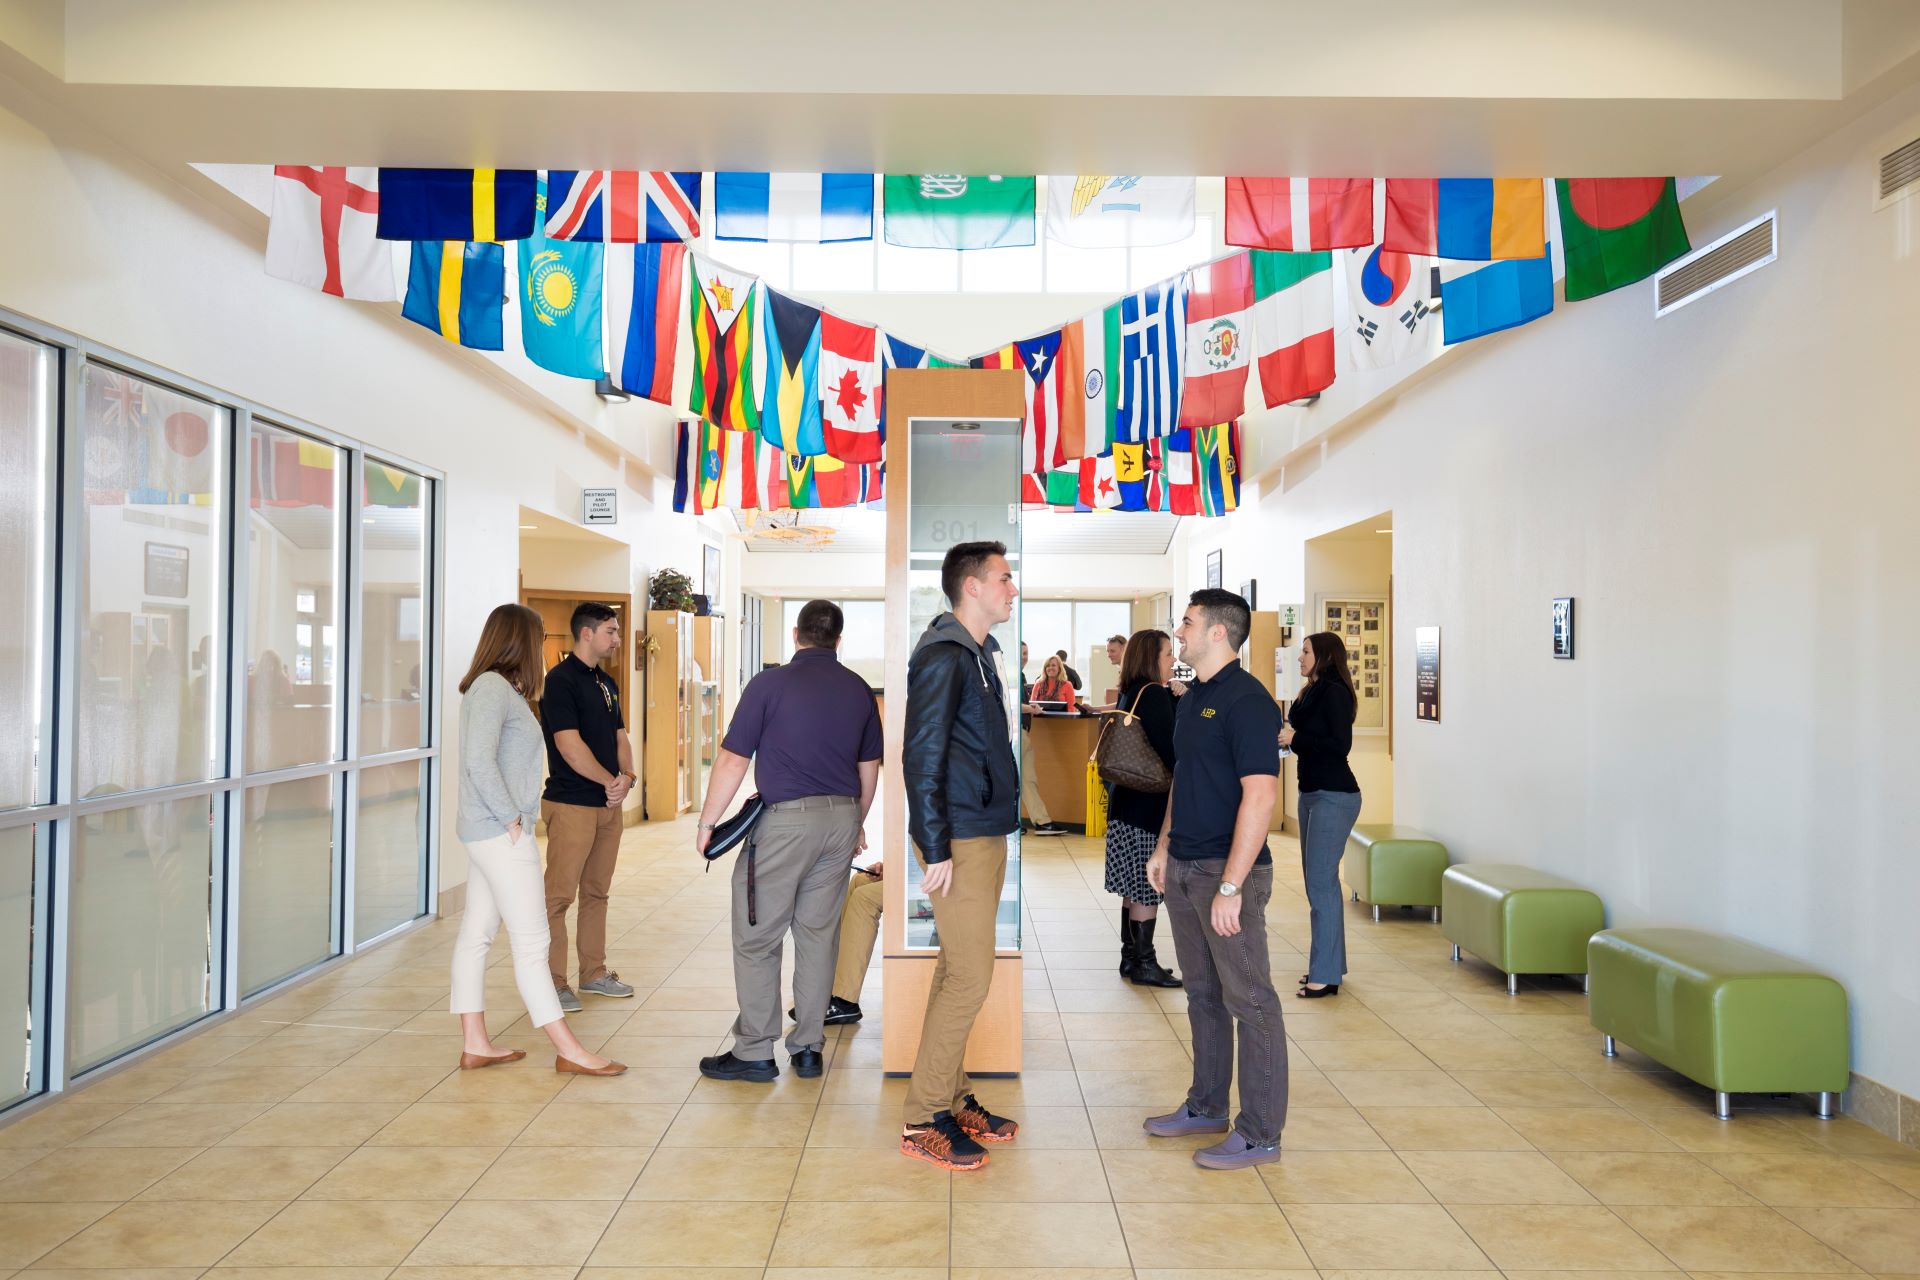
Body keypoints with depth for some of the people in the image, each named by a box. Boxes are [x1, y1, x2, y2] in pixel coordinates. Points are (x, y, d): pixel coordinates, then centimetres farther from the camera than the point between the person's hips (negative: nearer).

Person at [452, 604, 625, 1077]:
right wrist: (510, 817, -18)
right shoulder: (492, 688, -16)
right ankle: (569, 1051, 2)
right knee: (531, 942, -4)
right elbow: (479, 761, -25)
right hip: (501, 833, -10)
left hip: (489, 833, 10)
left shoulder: (496, 688, 13)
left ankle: (475, 1044, 21)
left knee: (476, 933, 13)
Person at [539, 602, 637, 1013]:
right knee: (559, 895, -3)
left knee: (597, 892, 15)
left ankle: (594, 972, 24)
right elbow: (570, 745, -19)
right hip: (571, 804, -9)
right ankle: (553, 982, 5)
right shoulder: (561, 680, -12)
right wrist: (610, 781, -12)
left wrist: (627, 776, -3)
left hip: (609, 804, 9)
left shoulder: (606, 682, 15)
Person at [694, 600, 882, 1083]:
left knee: (758, 937, 4)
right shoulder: (859, 690, 7)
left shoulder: (769, 684, -7)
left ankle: (754, 1052, 8)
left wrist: (707, 823, 2)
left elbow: (732, 761, -8)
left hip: (785, 819, -5)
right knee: (819, 934, 12)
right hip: (841, 817, 5)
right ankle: (809, 1047, 18)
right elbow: (869, 768, 15)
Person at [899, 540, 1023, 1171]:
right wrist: (936, 850, -20)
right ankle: (923, 1119, 6)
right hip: (960, 840, -9)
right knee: (970, 977, -5)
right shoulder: (942, 656, -15)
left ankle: (953, 1097, 25)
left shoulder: (979, 653, 14)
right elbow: (921, 757, -19)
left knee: (959, 970, 14)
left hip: (988, 834, 9)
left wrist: (1000, 824, 17)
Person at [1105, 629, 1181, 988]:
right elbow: (1168, 750, -18)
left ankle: (1131, 957, 20)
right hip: (1150, 802, -9)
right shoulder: (1155, 694, -15)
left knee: (1135, 886, 14)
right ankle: (1144, 963, 4)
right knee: (1147, 886, -2)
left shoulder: (1129, 693, 12)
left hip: (1128, 800, 9)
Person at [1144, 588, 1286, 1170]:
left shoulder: (1247, 701, -17)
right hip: (1184, 870, 9)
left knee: (1249, 1001, 1)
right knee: (1203, 994, 18)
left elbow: (1260, 797, -22)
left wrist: (1230, 886, -24)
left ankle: (1260, 1133, 11)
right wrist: (1164, 845, 17)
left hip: (1227, 872, -9)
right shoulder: (1193, 698, 12)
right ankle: (1206, 1106, 32)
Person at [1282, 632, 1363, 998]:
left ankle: (1326, 975, -3)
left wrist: (1295, 738, -17)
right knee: (1318, 880, 13)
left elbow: (1340, 745, -19)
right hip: (1312, 793, 10)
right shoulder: (1313, 693, 14)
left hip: (1334, 796, -10)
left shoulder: (1335, 693, -13)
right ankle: (1329, 963, 23)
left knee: (1321, 882, -8)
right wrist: (1285, 736, 1)